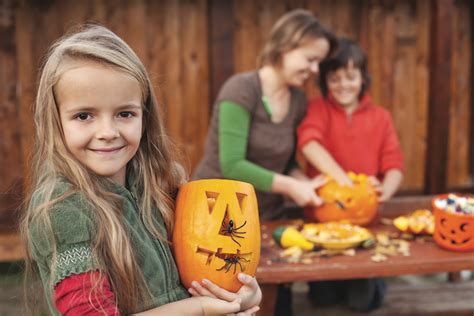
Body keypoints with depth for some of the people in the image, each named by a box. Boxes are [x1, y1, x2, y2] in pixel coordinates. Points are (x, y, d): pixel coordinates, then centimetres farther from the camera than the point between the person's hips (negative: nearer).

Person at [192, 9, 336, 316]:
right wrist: (290, 187, -24)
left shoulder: (299, 100, 3)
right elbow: (232, 166, -25)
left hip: (268, 215, 6)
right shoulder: (241, 89, -19)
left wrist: (304, 182, -10)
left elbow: (286, 161, 10)